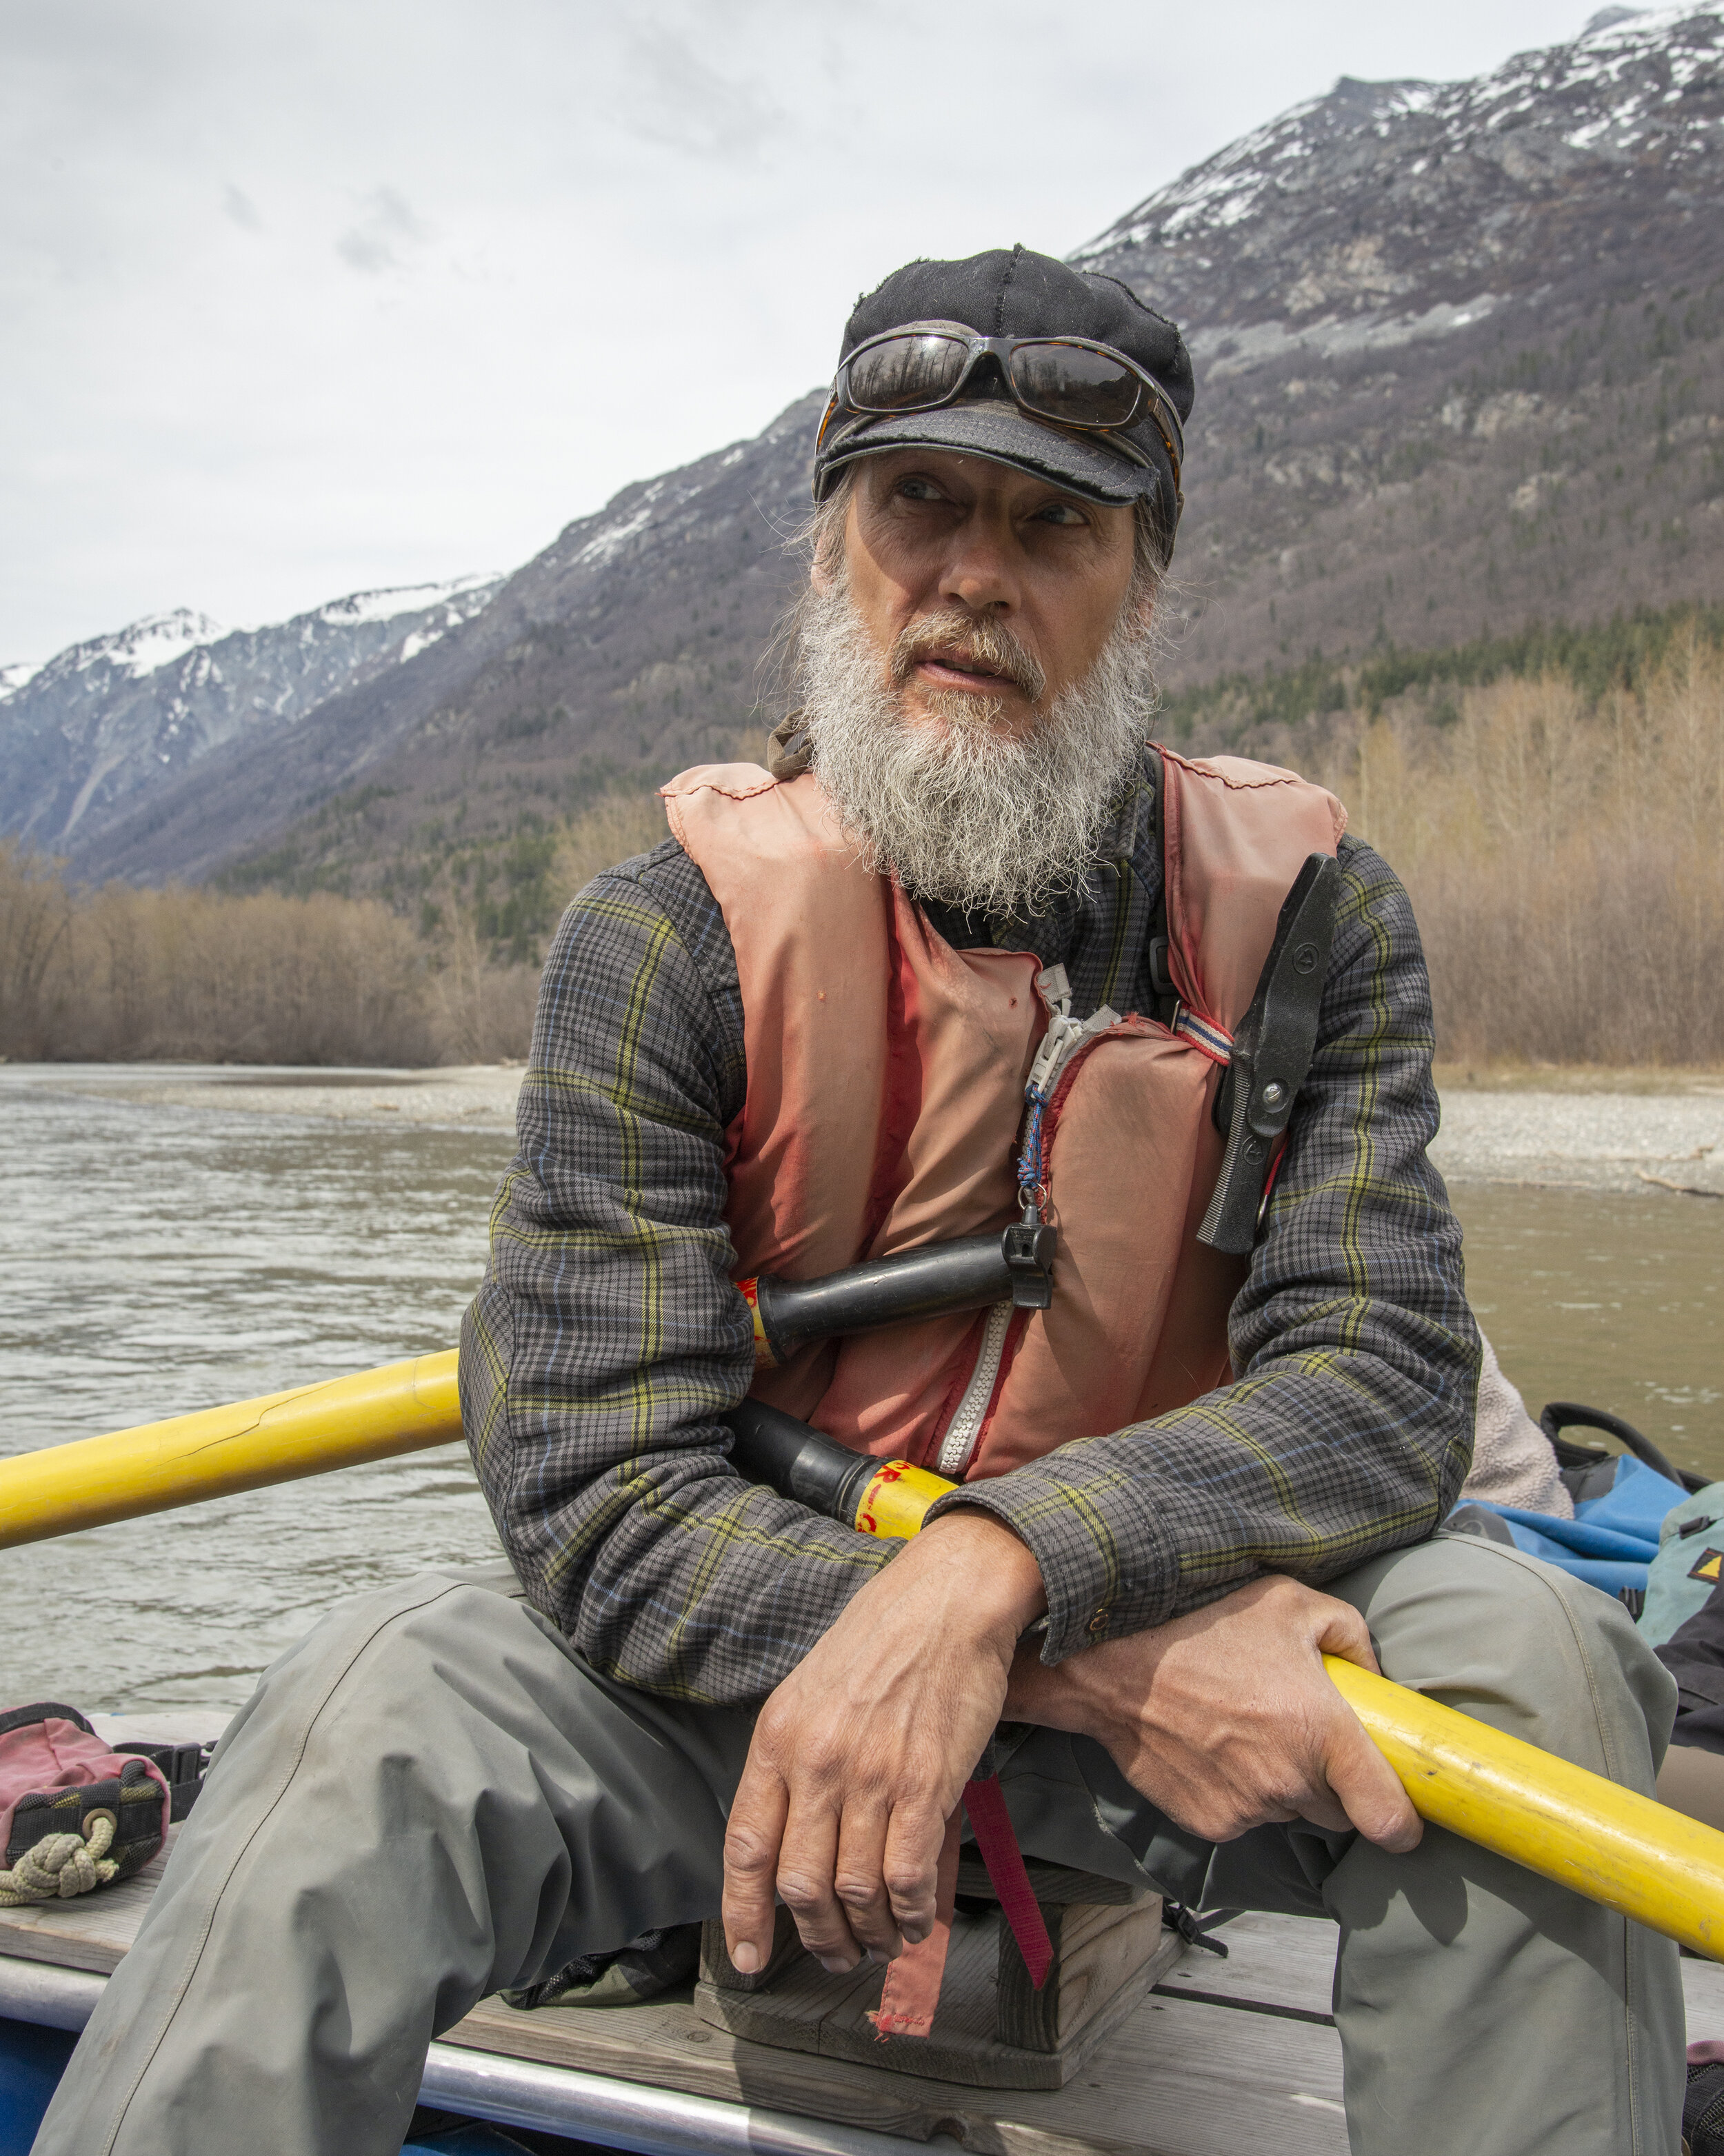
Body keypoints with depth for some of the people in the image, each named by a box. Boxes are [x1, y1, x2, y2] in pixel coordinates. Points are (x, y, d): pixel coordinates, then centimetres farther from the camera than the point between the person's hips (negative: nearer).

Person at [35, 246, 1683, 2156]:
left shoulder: (1307, 911, -6)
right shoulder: (669, 938, -12)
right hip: (753, 1671, -1)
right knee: (383, 1706, -30)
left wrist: (993, 1571, -33)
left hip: (1173, 1647, 2)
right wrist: (1108, 1657, -30)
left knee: (1518, 1648, -26)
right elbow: (599, 1499, -19)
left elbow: (1383, 1380, -15)